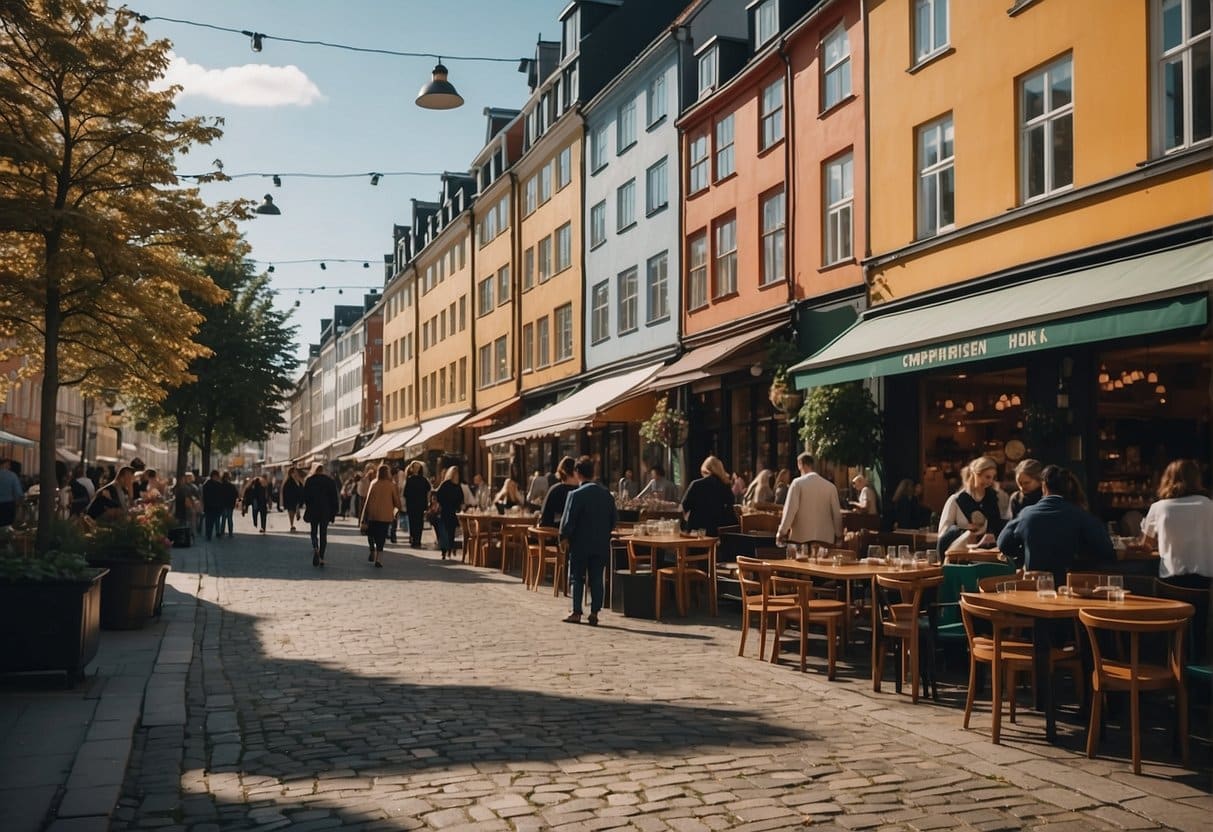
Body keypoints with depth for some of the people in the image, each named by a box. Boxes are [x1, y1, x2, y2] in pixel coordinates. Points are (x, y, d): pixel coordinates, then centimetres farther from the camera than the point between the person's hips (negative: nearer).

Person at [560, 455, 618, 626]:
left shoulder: (575, 495, -14)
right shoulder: (607, 494, 3)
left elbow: (568, 521, -15)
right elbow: (614, 519, 8)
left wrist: (564, 537, -1)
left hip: (580, 544, -4)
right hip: (601, 545, 4)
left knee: (577, 579, 8)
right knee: (596, 579, 9)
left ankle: (576, 613, 10)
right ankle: (594, 613, 8)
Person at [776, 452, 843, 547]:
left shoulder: (798, 483, -3)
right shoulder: (830, 486, 5)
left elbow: (790, 509, -7)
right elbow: (836, 513, 9)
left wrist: (782, 531, -2)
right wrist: (839, 535, 20)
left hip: (801, 537, -2)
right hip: (825, 537, 2)